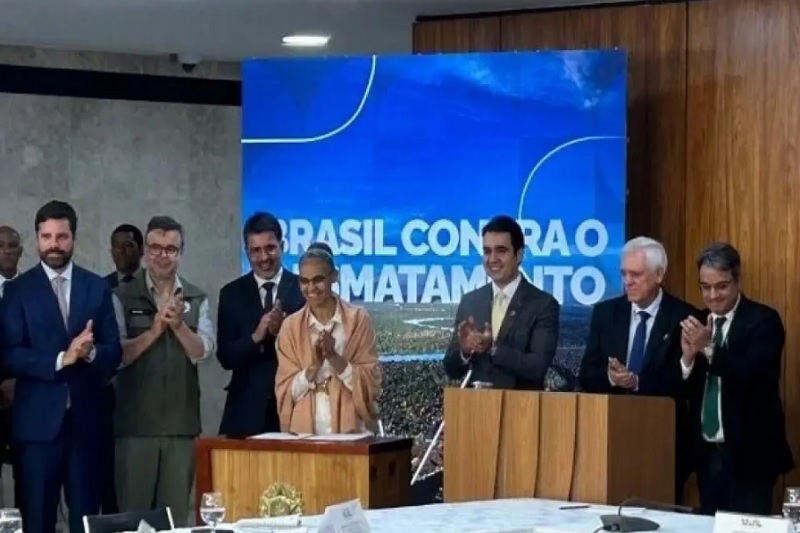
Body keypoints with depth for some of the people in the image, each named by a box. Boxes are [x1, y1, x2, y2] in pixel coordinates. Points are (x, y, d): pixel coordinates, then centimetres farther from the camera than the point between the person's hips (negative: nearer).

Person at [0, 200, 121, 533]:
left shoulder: (97, 288, 8)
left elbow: (114, 352, 5)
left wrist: (90, 352, -17)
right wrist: (60, 359, -18)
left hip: (85, 419, 2)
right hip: (38, 420, -2)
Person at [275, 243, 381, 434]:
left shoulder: (358, 319, -1)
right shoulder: (291, 326, 5)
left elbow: (370, 383, -4)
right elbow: (286, 392, 1)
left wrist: (334, 357, -16)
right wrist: (314, 364, -14)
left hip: (351, 431, -2)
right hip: (304, 432, 2)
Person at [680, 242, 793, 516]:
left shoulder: (763, 320, -7)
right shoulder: (697, 324, 10)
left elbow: (754, 377, -20)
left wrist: (709, 348, -29)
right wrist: (687, 356, -12)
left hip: (748, 454, -5)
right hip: (707, 453, 5)